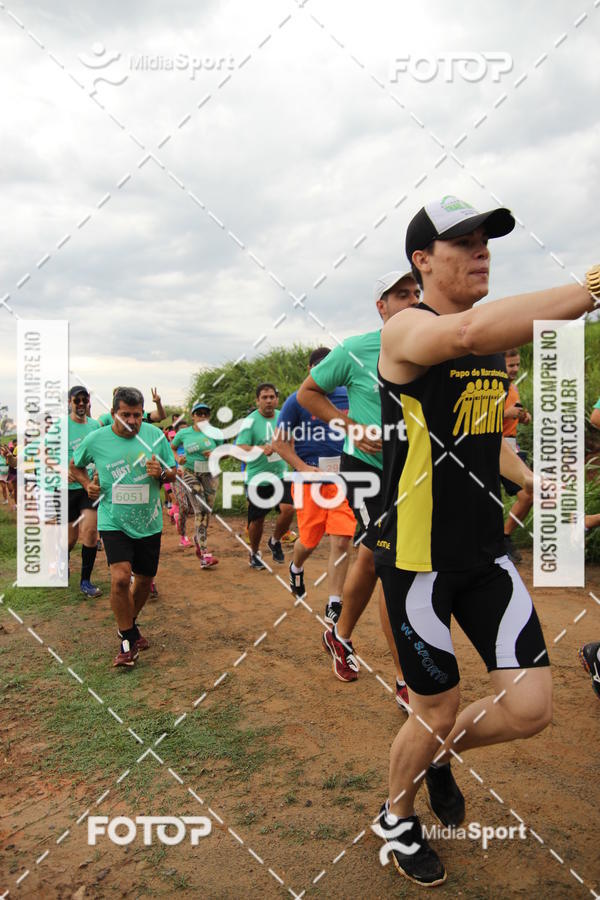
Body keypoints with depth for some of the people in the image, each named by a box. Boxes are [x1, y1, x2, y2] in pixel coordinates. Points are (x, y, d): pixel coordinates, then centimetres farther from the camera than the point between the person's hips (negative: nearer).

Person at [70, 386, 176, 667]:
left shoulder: (155, 435, -5)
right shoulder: (95, 439, -7)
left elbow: (172, 473, 3)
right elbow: (74, 465, 12)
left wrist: (160, 473, -19)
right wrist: (87, 483, -6)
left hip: (148, 523, 2)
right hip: (113, 521, -2)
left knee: (144, 580, 14)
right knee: (120, 577, -19)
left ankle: (129, 625, 43)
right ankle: (128, 641, 3)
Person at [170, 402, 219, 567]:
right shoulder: (183, 433, 0)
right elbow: (171, 448, 15)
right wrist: (177, 459, -4)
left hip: (209, 475, 3)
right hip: (189, 472, -3)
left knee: (207, 512, 4)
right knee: (200, 510, -17)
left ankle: (198, 543, 27)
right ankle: (204, 554, -20)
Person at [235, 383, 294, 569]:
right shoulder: (250, 421, -10)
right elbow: (240, 448, -19)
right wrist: (261, 449, -33)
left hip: (280, 475, 3)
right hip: (257, 478, -3)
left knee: (288, 509, -16)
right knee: (257, 519, 5)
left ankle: (275, 541, 13)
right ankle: (254, 553, 32)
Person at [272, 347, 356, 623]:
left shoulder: (345, 395, 8)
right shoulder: (297, 400, -2)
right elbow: (279, 442, -2)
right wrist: (304, 467, -12)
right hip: (310, 477, -2)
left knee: (342, 540, -7)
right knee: (310, 541, 6)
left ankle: (334, 606, 5)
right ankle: (296, 568, 44)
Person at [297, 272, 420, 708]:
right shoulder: (356, 350, -8)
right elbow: (308, 392, 1)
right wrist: (352, 427, -12)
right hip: (368, 468, -5)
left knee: (371, 560, 18)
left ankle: (341, 636, 42)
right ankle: (407, 683, 7)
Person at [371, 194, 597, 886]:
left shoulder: (497, 346, 10)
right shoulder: (405, 330, -14)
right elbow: (470, 331, -39)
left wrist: (534, 480, 6)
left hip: (485, 553, 7)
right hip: (418, 561, -6)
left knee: (528, 710, 1)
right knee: (435, 712, 8)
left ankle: (438, 755, 35)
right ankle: (396, 817, 41)